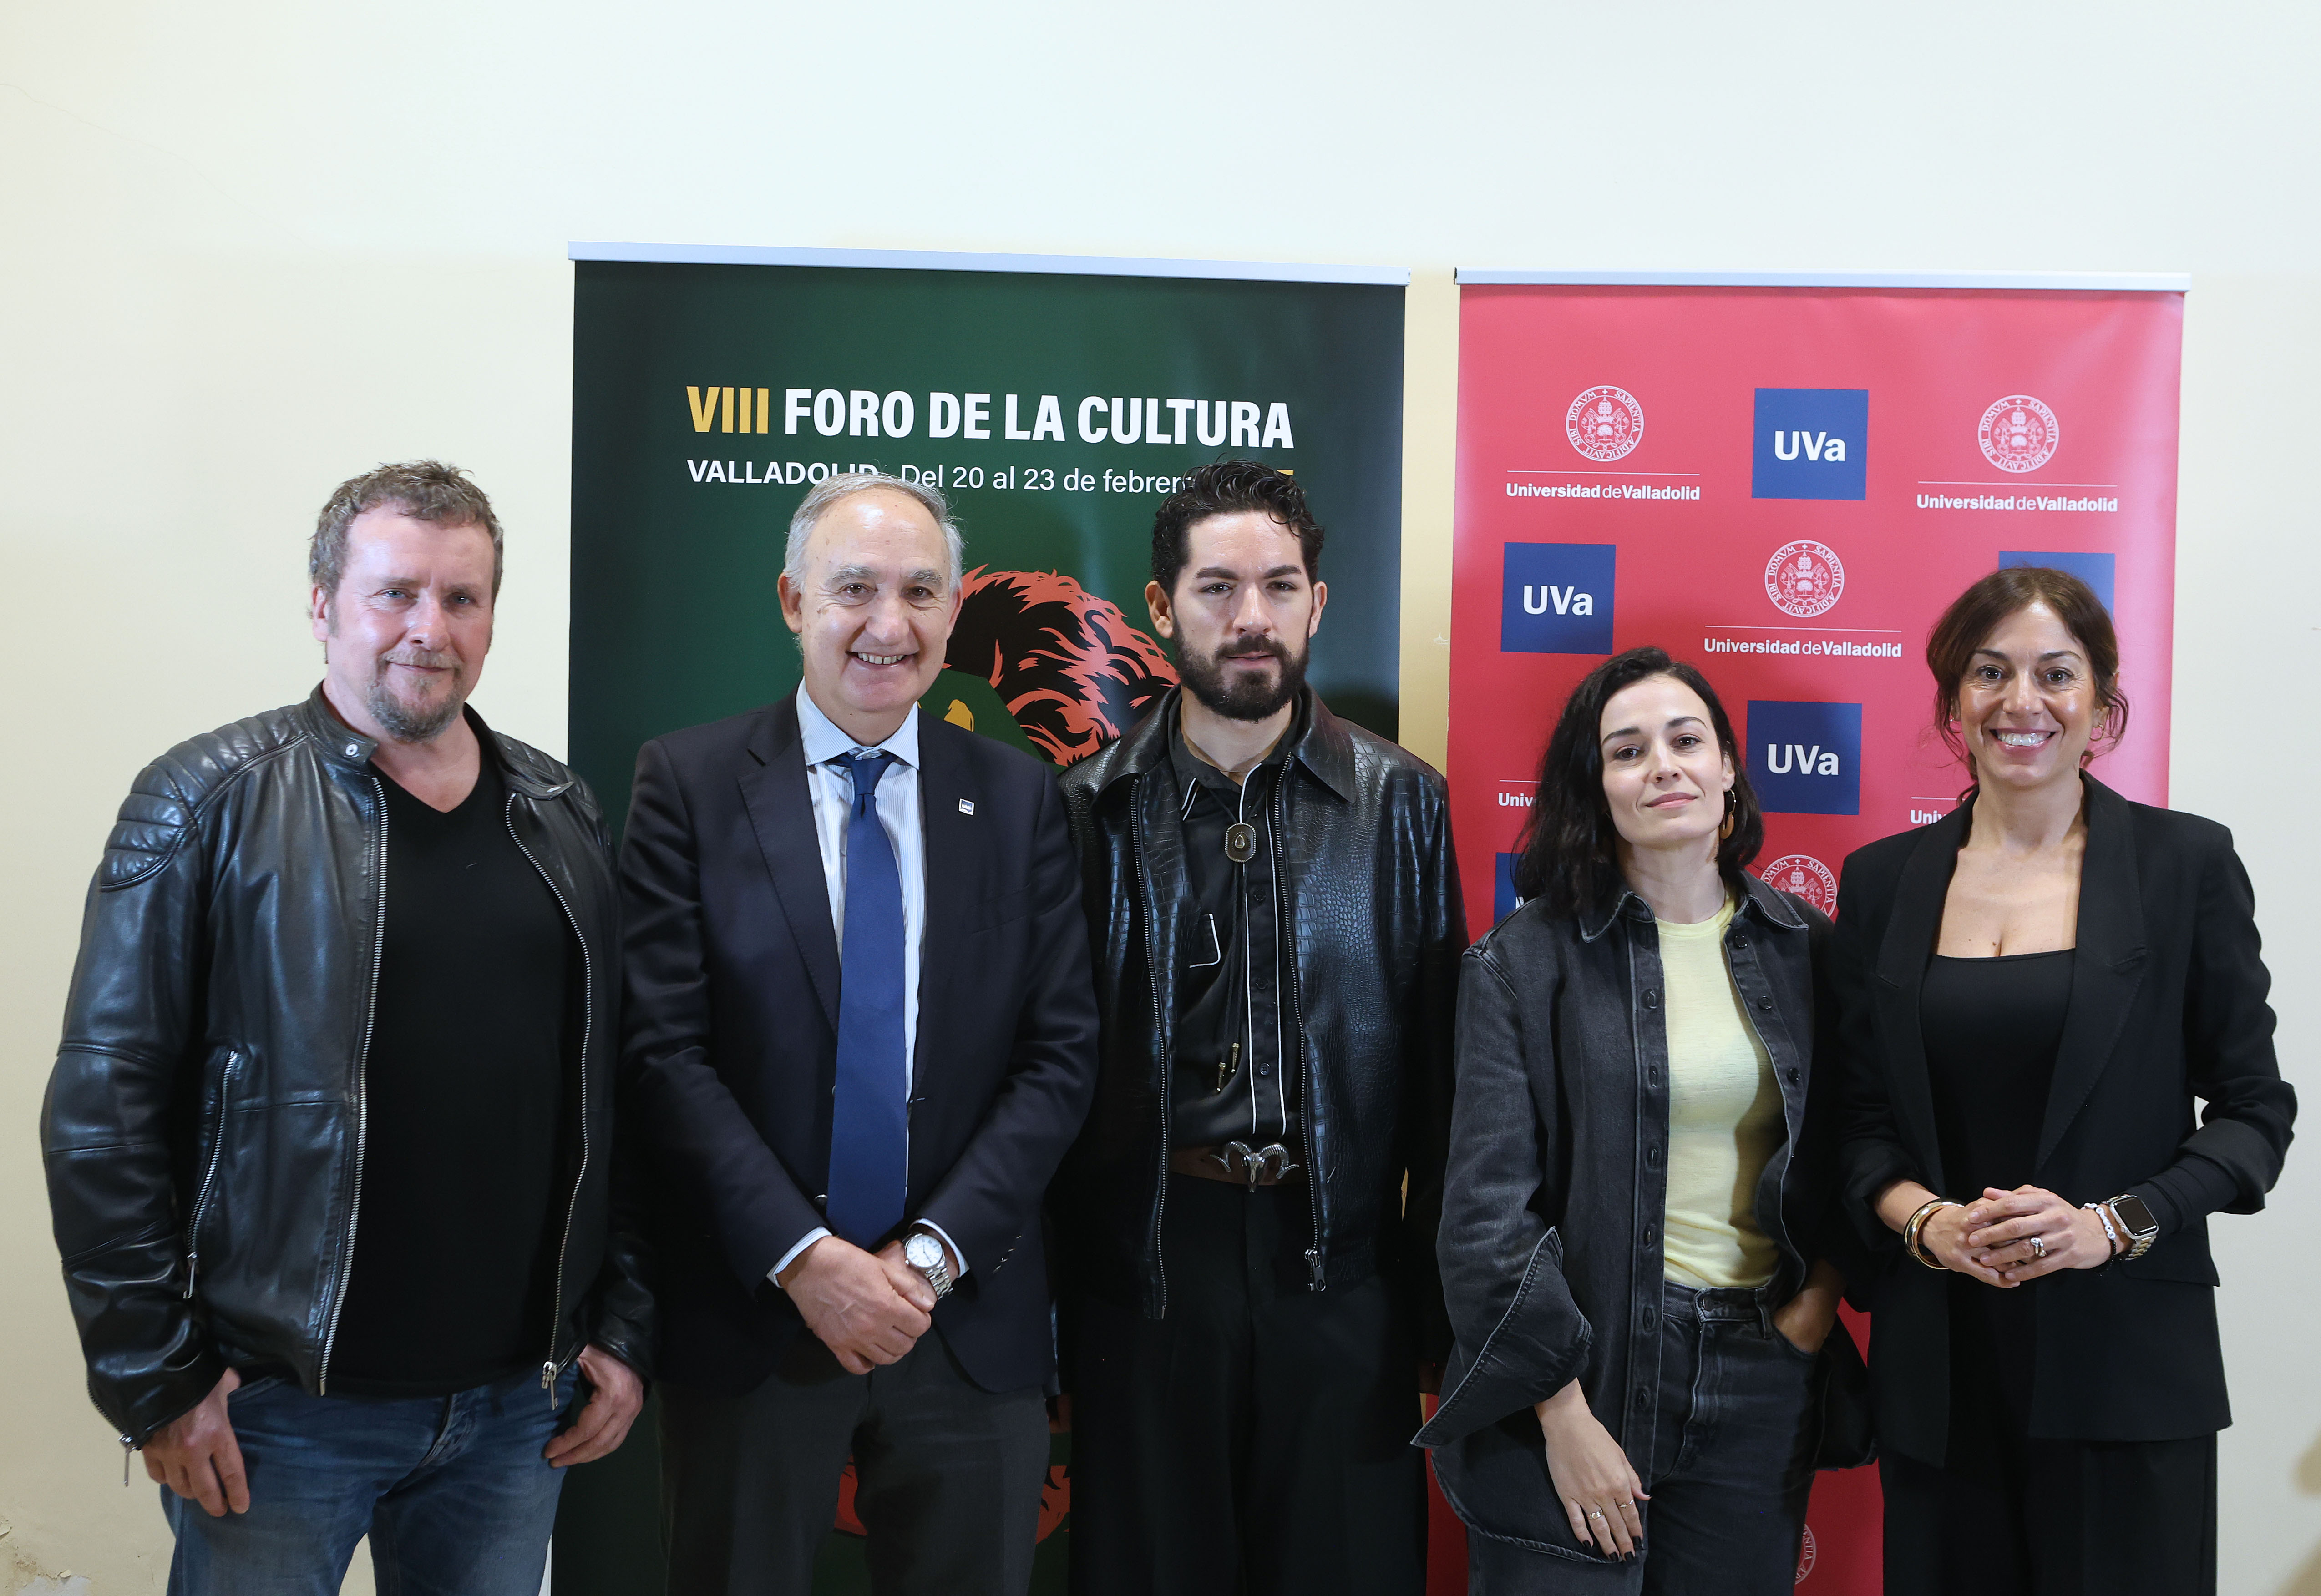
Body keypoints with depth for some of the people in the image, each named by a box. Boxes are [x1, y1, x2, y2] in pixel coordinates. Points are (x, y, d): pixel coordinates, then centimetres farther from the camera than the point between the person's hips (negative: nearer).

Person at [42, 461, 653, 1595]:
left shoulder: (562, 816, 8)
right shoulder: (211, 802, -5)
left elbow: (613, 1094, 9)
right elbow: (105, 1106, -8)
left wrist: (624, 1329, 5)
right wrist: (153, 1380, -10)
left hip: (520, 1401, 4)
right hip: (281, 1408, -3)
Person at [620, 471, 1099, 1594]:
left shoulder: (1020, 798, 4)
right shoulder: (689, 782, -2)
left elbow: (1060, 1055, 0)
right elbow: (665, 1049, -8)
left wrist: (933, 1252, -9)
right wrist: (803, 1258, -14)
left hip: (970, 1325, 2)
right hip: (751, 1314, -1)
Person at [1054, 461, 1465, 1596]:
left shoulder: (1400, 802, 2)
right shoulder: (1092, 810, 1)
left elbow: (1437, 1062, 4)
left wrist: (1435, 1289, 2)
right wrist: (1043, 1289, 1)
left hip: (1340, 1255, 0)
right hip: (1145, 1251, 0)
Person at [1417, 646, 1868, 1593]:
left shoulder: (1802, 945, 6)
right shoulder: (1523, 962, -6)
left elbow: (1844, 1151, 16)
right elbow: (1489, 1209, -9)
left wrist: (1825, 1285, -1)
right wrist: (1567, 1417, -12)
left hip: (1763, 1372, 3)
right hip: (1576, 1371, -3)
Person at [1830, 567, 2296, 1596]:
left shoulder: (2185, 863, -1)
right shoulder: (1884, 881, 6)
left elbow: (2256, 1110, 0)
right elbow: (1857, 1115, 9)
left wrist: (2113, 1224, -14)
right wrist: (1923, 1219, -10)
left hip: (2125, 1355, -2)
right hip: (1940, 1360, 2)